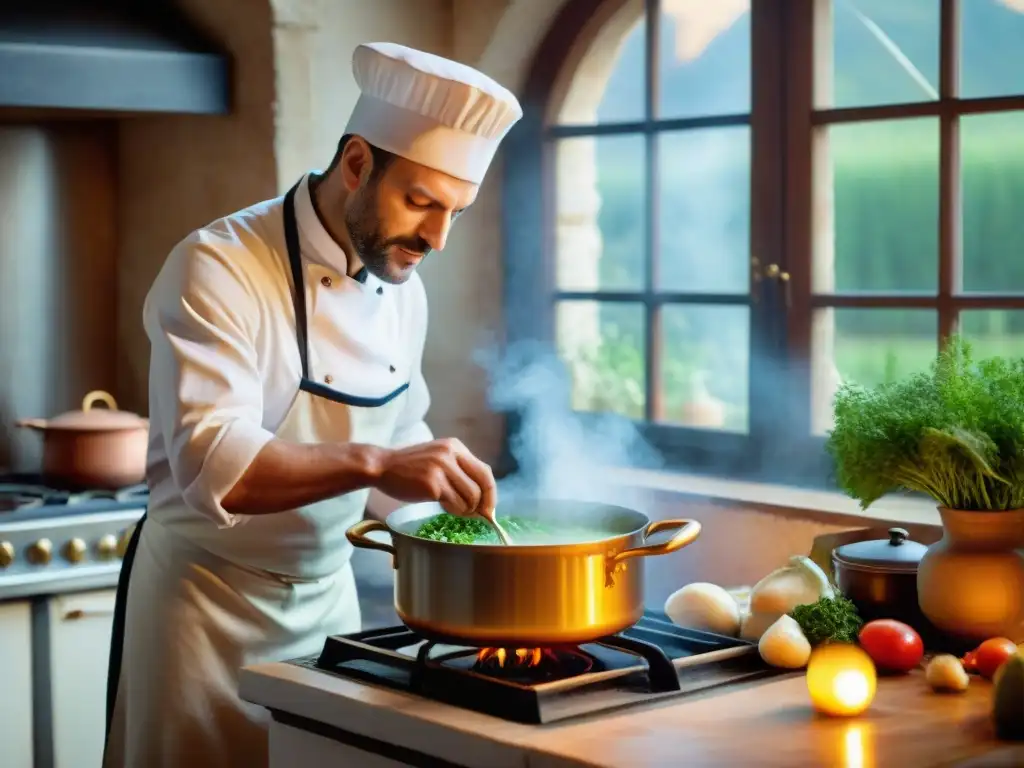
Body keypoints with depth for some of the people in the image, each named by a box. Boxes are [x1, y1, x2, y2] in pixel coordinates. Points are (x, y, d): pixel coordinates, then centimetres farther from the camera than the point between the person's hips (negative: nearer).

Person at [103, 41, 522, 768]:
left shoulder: (403, 289, 2)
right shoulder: (218, 269, -20)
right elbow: (211, 462, -33)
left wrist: (448, 488, -2)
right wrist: (373, 464, -43)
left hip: (329, 592, 7)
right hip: (208, 600, -6)